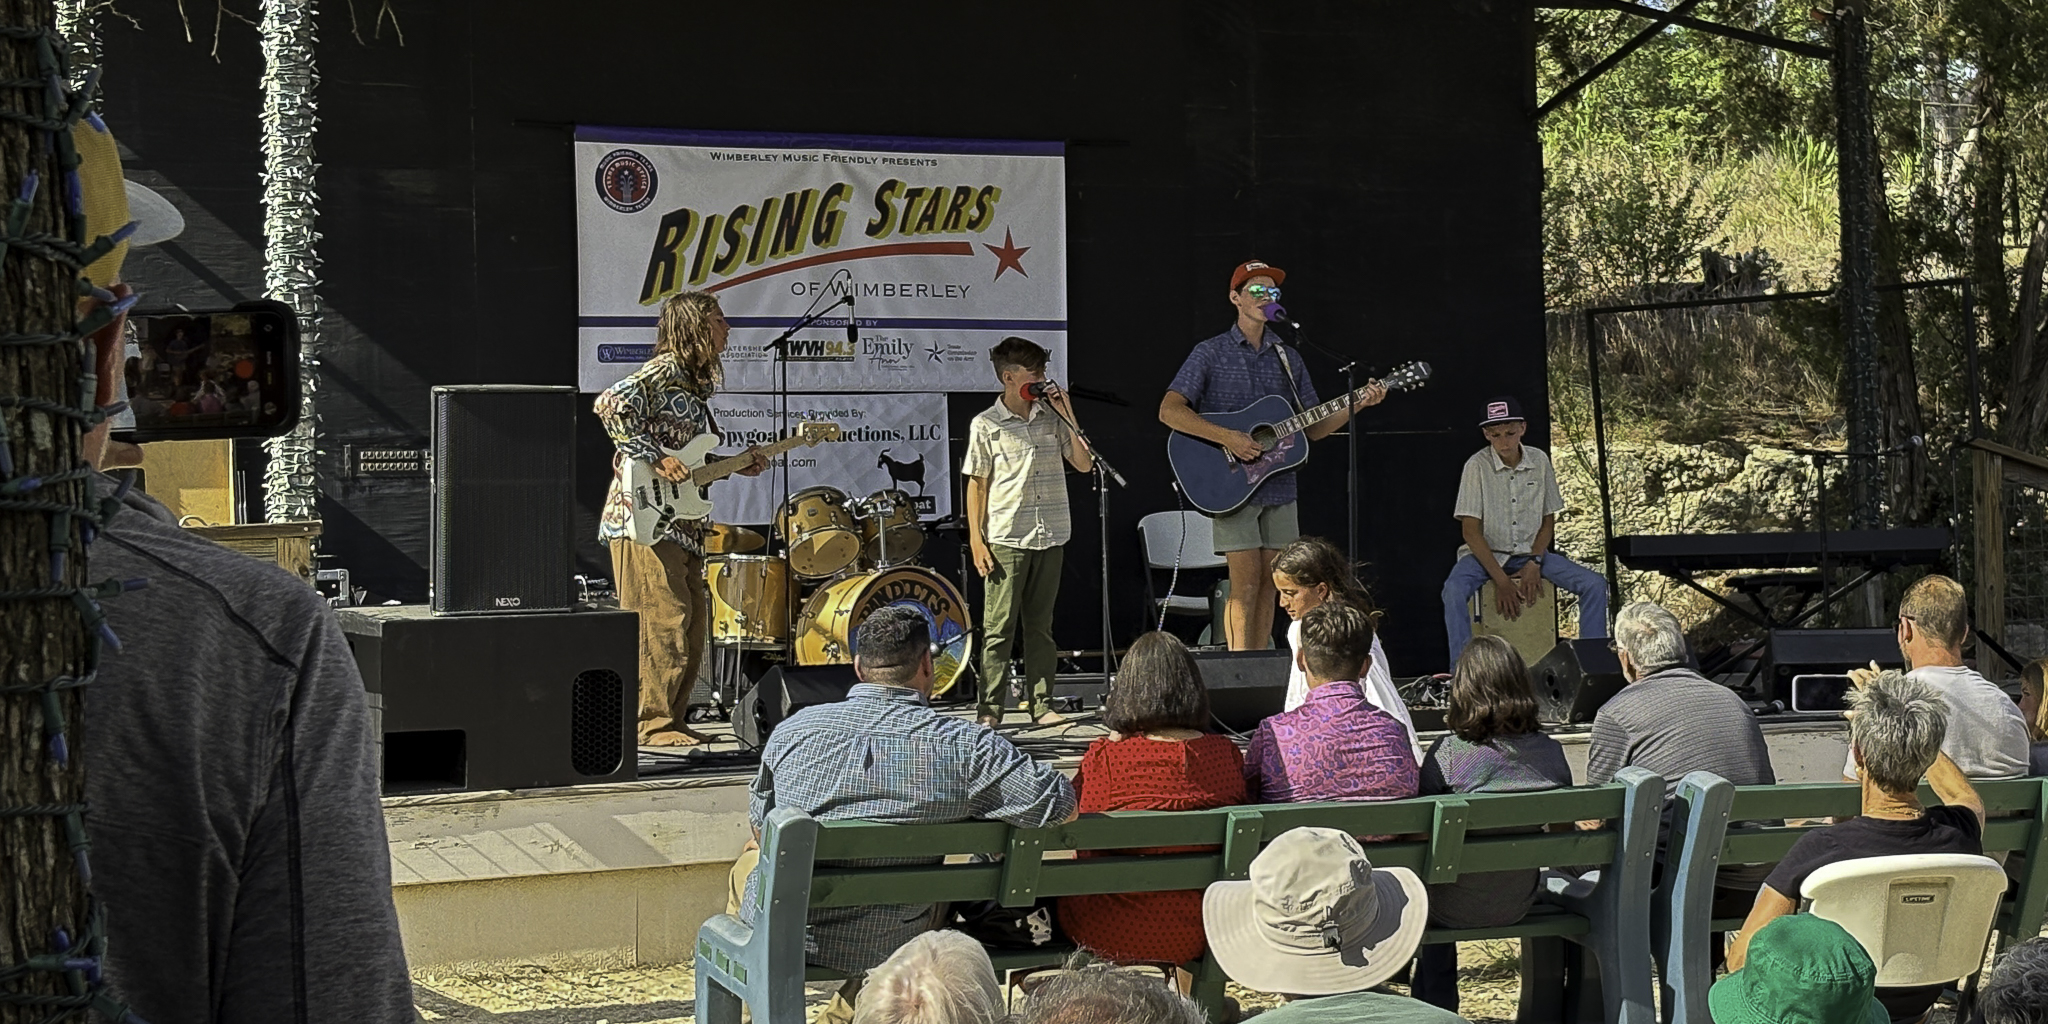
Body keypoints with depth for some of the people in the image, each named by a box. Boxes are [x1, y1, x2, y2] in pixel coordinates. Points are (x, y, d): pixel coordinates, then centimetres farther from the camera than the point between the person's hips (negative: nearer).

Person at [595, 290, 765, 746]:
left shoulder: (695, 382, 20)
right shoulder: (664, 371, -9)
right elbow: (611, 405, -25)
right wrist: (655, 458, -24)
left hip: (680, 524, 10)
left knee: (690, 629, 12)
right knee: (663, 623, -10)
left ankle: (668, 720, 19)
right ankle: (651, 724, -4)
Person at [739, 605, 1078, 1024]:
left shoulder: (794, 728, -9)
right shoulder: (963, 745, -17)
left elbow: (761, 827, 5)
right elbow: (1060, 805, -14)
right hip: (889, 947, -1)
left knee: (750, 860, 35)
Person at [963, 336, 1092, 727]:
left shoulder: (1052, 417, 9)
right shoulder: (986, 425, -1)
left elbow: (1084, 464, 7)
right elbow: (977, 485, 0)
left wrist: (1068, 417, -2)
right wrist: (976, 540, -6)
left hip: (1050, 537, 4)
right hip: (1006, 540, -4)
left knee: (1040, 625, 9)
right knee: (999, 626, -3)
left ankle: (1042, 705, 13)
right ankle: (990, 710, 1)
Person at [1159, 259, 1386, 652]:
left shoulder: (1288, 359, 14)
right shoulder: (1211, 353, -2)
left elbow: (1314, 428, 15)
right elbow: (1169, 410, -12)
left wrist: (1357, 404, -1)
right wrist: (1227, 437, -21)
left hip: (1278, 486, 5)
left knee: (1269, 583, 6)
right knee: (1246, 583, -11)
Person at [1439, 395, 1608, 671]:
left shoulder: (1539, 461, -1)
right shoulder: (1477, 466, -12)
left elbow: (1548, 521, 7)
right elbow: (1471, 531, -12)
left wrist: (1535, 562, -10)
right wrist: (1501, 580, -19)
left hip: (1531, 553, 4)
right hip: (1486, 554, -3)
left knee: (1595, 585, -15)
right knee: (1454, 591, -35)